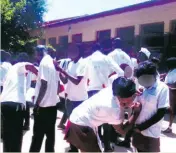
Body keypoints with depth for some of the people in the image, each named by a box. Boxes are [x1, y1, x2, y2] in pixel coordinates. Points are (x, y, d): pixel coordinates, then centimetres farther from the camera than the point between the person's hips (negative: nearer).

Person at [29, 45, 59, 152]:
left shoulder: (44, 62, -13)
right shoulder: (53, 63, 11)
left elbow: (44, 84, -20)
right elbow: (58, 83, 15)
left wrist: (37, 103, -16)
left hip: (43, 105, -8)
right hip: (53, 104, 8)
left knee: (38, 135, -1)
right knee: (50, 133, 14)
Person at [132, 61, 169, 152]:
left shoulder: (162, 88, -14)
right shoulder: (142, 86, -1)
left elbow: (161, 113, -14)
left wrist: (143, 126, -14)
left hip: (151, 132, -4)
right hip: (138, 128, 4)